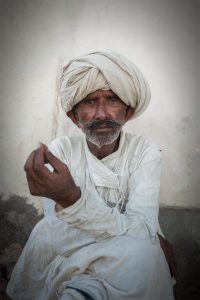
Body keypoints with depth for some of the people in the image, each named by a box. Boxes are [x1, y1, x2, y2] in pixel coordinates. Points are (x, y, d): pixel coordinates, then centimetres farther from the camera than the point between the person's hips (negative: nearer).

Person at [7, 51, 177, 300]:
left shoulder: (144, 151, -5)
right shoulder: (60, 150, -4)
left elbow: (143, 231, -17)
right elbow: (59, 236, -13)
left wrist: (71, 199, -33)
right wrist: (153, 237, -18)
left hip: (128, 266, 0)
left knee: (140, 250, -29)